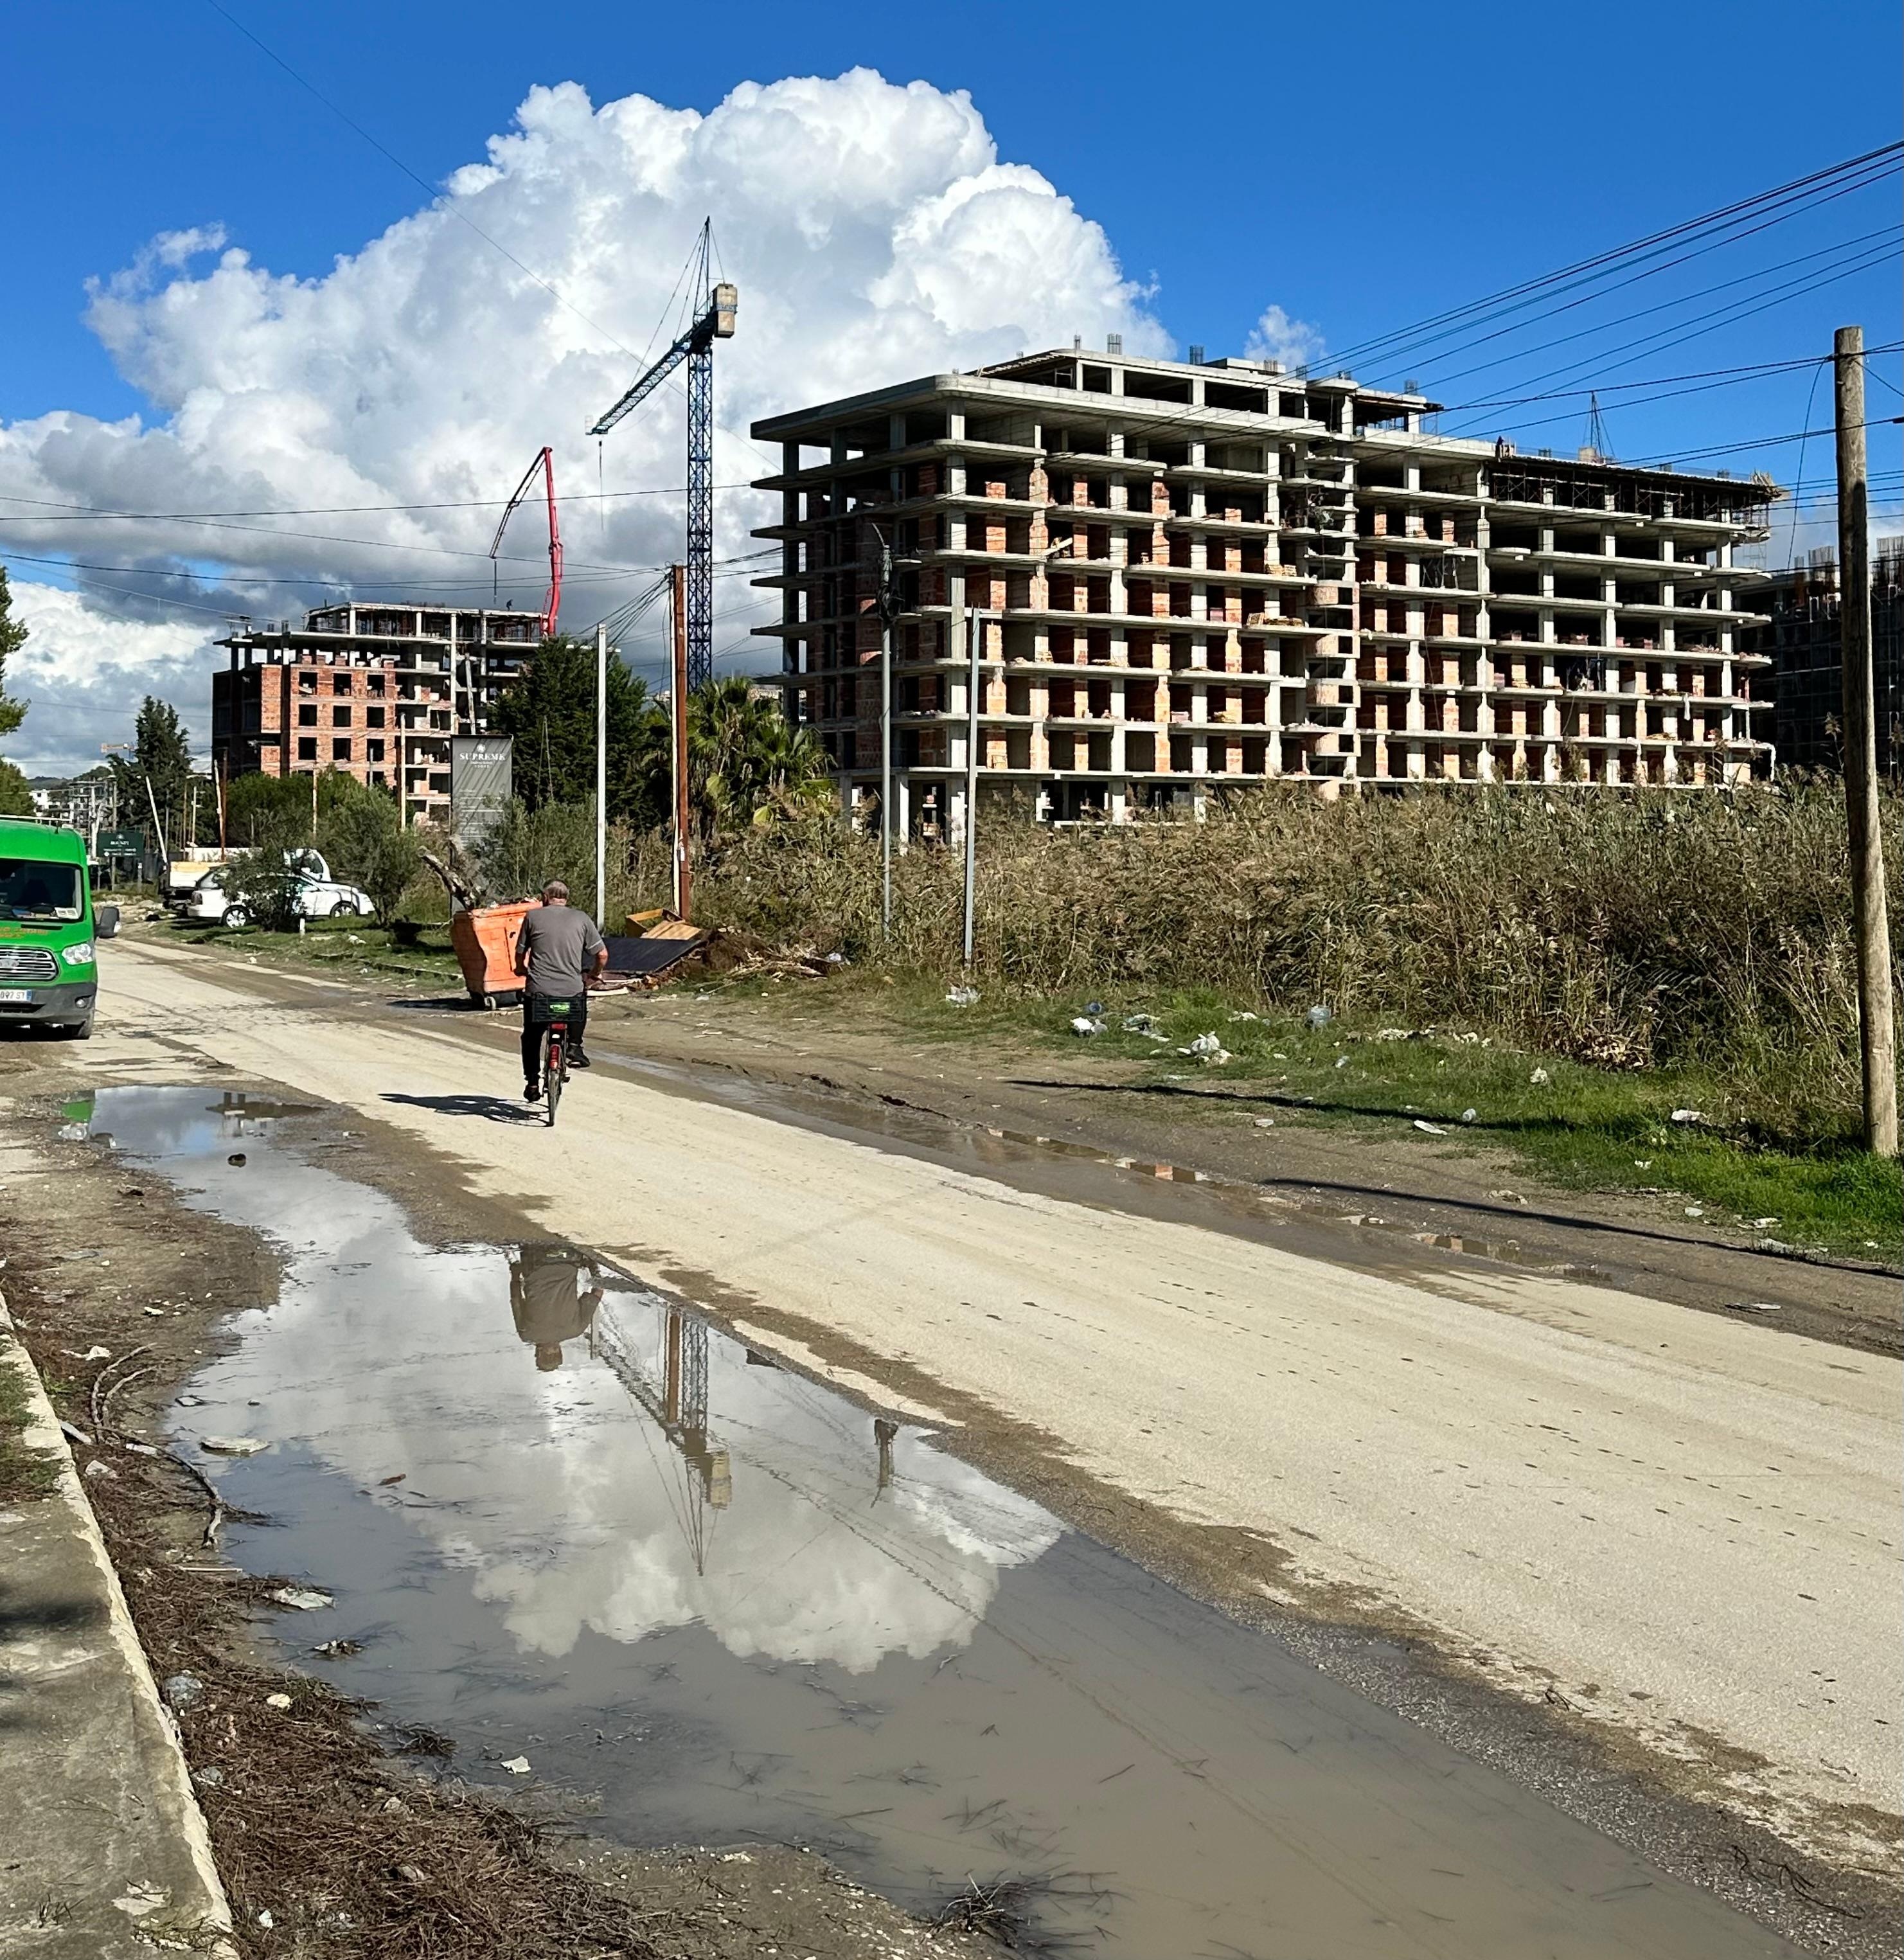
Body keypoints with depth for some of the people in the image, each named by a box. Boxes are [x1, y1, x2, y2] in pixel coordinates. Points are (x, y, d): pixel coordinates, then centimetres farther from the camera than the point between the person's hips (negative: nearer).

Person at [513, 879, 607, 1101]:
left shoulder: (533, 916, 6)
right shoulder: (582, 919, 7)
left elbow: (520, 955, 10)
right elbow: (602, 955, 5)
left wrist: (523, 970, 32)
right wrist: (591, 977, 23)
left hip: (537, 990, 0)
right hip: (572, 990, 0)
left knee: (531, 1037, 21)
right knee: (581, 996, 35)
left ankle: (532, 1082, 19)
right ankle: (574, 1045, 18)